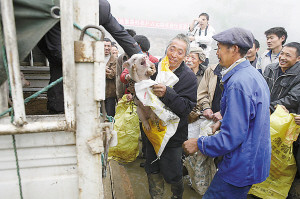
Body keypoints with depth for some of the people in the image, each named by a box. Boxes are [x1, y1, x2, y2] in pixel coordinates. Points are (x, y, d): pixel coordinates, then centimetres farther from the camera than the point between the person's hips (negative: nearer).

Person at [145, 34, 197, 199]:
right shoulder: (155, 68, -2)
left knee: (172, 174, 10)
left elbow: (186, 108, -23)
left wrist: (166, 94, -36)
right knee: (152, 170, 19)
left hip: (173, 134, -4)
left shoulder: (189, 77, -12)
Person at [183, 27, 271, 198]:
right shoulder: (254, 74, 8)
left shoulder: (238, 83, -26)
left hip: (241, 167, -10)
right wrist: (224, 122, 10)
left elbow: (231, 138, -27)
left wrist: (199, 144, -15)